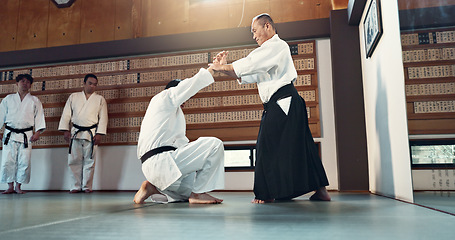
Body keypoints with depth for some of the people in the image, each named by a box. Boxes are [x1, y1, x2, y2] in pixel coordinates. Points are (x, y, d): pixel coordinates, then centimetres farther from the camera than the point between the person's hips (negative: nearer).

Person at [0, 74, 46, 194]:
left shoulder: (35, 101, 9)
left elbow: (39, 117, 5)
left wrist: (38, 132, -6)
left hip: (26, 135, -1)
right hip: (10, 134, 1)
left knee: (24, 162, -4)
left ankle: (18, 186, 9)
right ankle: (10, 187, 9)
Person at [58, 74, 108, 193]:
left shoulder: (100, 99, 6)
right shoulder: (73, 97, 11)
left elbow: (103, 118, 2)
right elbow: (66, 114, 10)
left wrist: (99, 134, -7)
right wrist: (65, 130, 1)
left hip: (91, 133, -2)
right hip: (75, 133, 2)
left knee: (89, 161, -1)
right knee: (74, 161, 2)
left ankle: (87, 186, 9)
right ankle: (76, 186, 13)